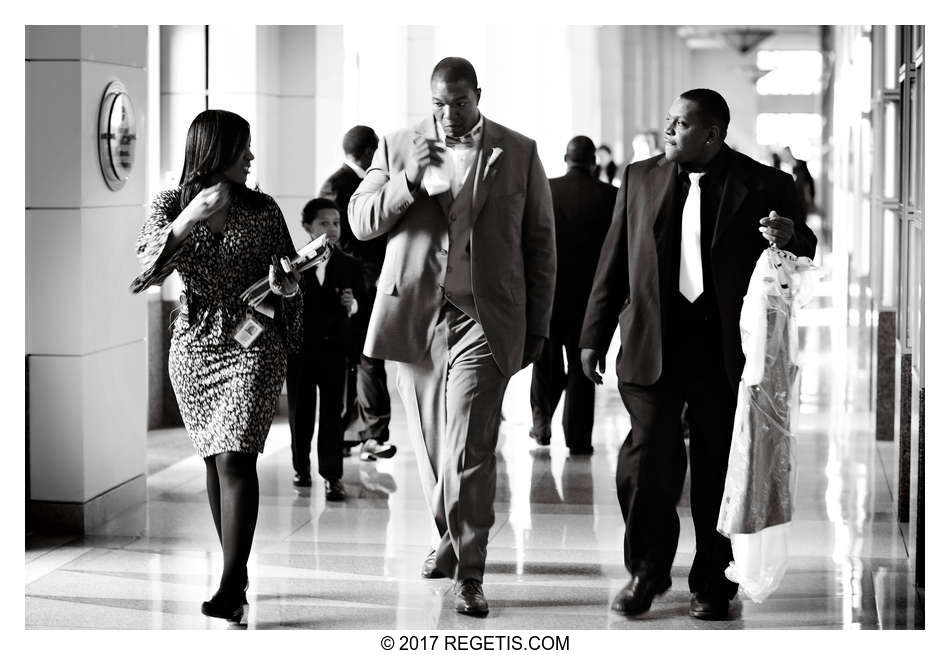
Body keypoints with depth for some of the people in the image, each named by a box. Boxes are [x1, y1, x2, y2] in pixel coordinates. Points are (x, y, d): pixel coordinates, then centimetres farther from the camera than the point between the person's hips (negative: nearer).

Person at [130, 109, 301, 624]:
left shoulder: (263, 210, 3)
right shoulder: (170, 205, 2)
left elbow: (290, 276, 12)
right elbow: (148, 263, -13)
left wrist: (286, 286, -12)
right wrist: (189, 218, -26)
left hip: (253, 344, -2)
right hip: (194, 346, 2)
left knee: (235, 458, -14)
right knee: (215, 459, 9)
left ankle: (230, 587, -18)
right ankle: (237, 571, 21)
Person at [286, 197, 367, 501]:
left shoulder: (350, 266, 4)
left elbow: (362, 302, 4)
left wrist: (353, 305, -16)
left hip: (334, 349, 0)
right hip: (300, 350, 0)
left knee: (332, 413, -1)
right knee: (300, 412, 10)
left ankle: (332, 475, 1)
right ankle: (301, 467, 26)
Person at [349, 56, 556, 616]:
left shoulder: (519, 153, 4)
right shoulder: (398, 147, 7)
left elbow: (540, 244, 7)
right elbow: (361, 223, 4)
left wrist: (537, 327, 6)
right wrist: (409, 180, -13)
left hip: (483, 320, -3)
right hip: (414, 317, 3)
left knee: (469, 449, -11)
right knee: (432, 443, 11)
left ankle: (470, 573, -5)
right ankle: (449, 537, 30)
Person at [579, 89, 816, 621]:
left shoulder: (764, 186, 0)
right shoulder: (641, 178, 9)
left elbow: (805, 255, 6)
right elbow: (615, 263, 12)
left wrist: (789, 237, -19)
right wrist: (595, 337, 10)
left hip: (725, 351, -1)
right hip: (653, 345, 2)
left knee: (719, 468, 5)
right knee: (648, 461, -4)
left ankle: (713, 581, 20)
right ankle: (647, 570, 16)